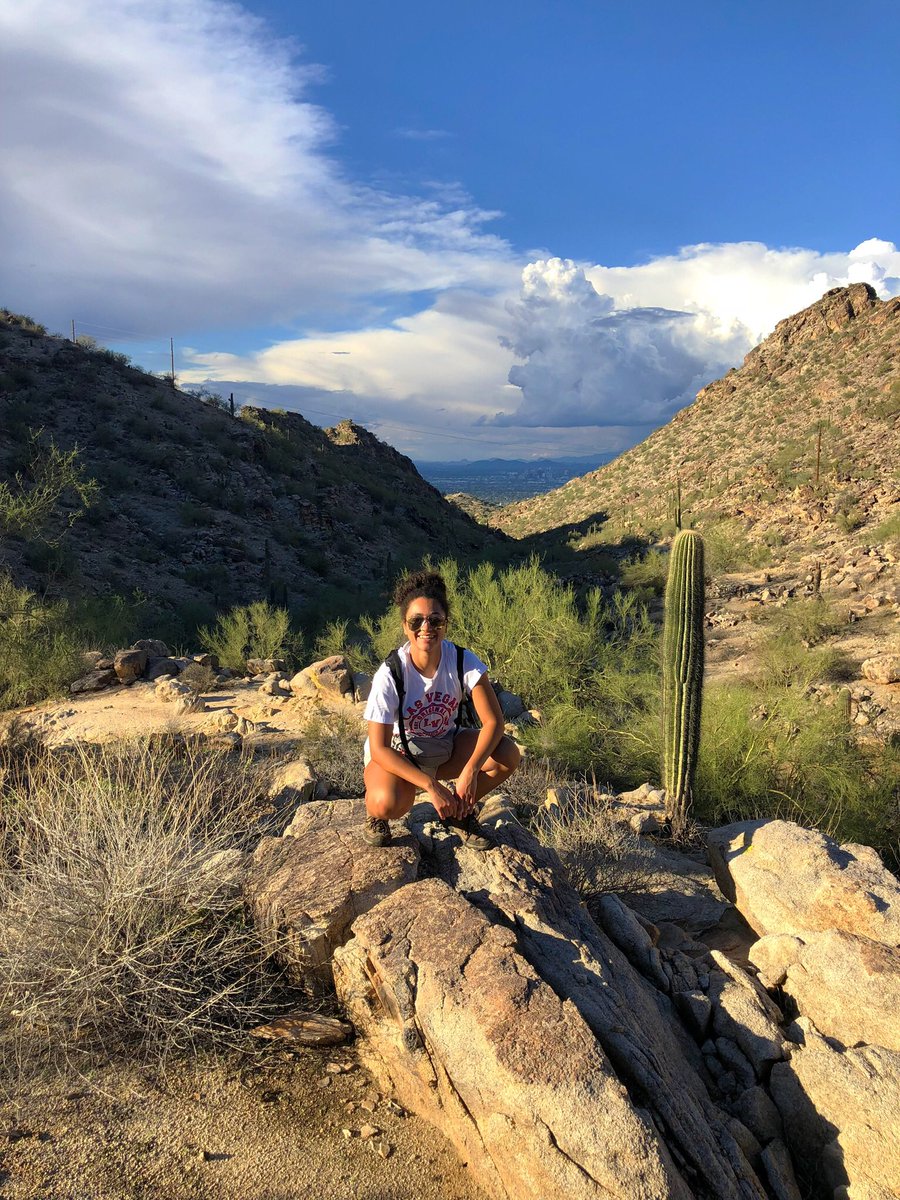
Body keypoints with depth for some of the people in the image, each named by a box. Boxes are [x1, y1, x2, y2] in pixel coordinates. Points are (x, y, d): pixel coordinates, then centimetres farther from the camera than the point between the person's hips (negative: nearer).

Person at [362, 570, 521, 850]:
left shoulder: (464, 661, -20)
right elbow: (379, 748, -25)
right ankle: (375, 811, 4)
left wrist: (470, 771, -33)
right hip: (396, 753, -3)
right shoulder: (390, 674, -27)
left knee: (509, 754, -21)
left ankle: (460, 812, 6)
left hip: (445, 748, 4)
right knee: (389, 803, -36)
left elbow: (493, 721, -19)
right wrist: (431, 785, -32)